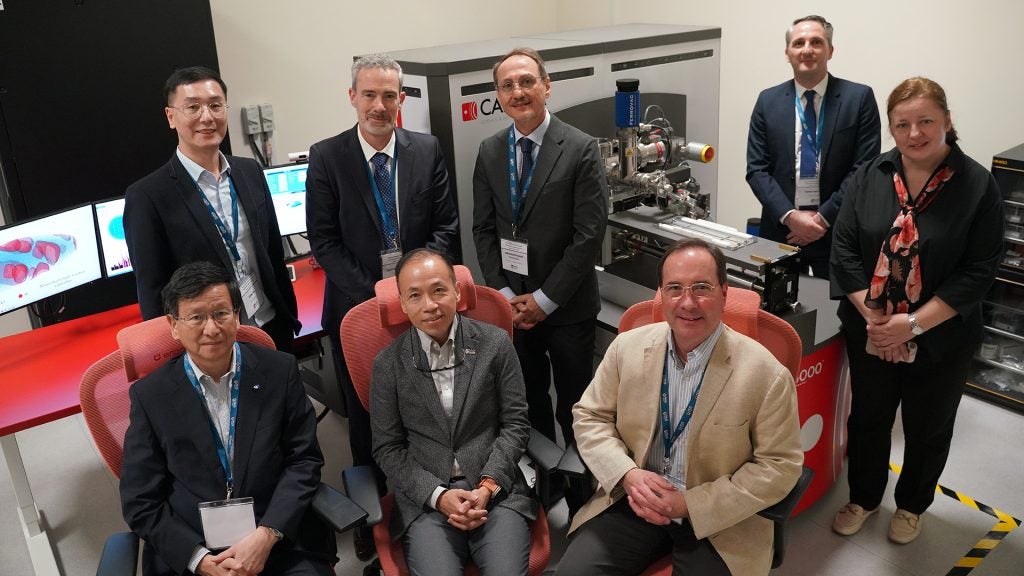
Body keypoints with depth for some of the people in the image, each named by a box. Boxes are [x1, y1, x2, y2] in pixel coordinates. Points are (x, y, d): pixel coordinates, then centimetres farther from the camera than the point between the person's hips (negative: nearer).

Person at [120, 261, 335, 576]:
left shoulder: (279, 370, 1)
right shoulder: (150, 396, 0)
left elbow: (304, 459, 3)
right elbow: (140, 503, 2)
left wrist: (267, 534, -10)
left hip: (282, 540, 0)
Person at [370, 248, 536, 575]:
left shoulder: (495, 343, 0)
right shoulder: (388, 364, 1)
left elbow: (515, 424, 3)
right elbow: (387, 448, 3)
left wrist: (488, 486, -9)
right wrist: (438, 495, -9)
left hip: (497, 488, 0)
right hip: (424, 497, 0)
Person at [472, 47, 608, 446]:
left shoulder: (580, 149, -11)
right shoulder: (489, 151, 3)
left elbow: (589, 233, -14)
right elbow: (483, 229, 6)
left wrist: (545, 299, -13)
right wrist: (503, 294, -4)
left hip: (567, 307, -3)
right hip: (511, 305, 4)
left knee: (574, 404, 11)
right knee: (526, 398, 17)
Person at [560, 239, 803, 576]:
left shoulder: (766, 374, -13)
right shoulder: (628, 347, -4)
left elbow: (780, 465, -8)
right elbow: (590, 417, 5)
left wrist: (691, 505, -15)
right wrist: (627, 475, -13)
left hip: (719, 520, -1)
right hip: (635, 502, 2)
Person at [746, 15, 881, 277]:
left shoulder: (859, 97, -1)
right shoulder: (768, 101, 5)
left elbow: (865, 168, -5)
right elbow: (756, 169, 0)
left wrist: (824, 217, -12)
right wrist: (790, 216, -12)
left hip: (838, 232, -1)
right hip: (780, 231, 2)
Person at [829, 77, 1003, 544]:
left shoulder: (977, 186, -11)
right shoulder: (871, 176, -4)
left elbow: (979, 271, -13)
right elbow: (845, 248, -6)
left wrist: (913, 324, -19)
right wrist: (873, 317, -15)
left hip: (940, 339, -2)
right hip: (869, 331, 2)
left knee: (928, 428, 17)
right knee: (867, 417, 18)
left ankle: (912, 505, 42)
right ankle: (863, 497, 42)